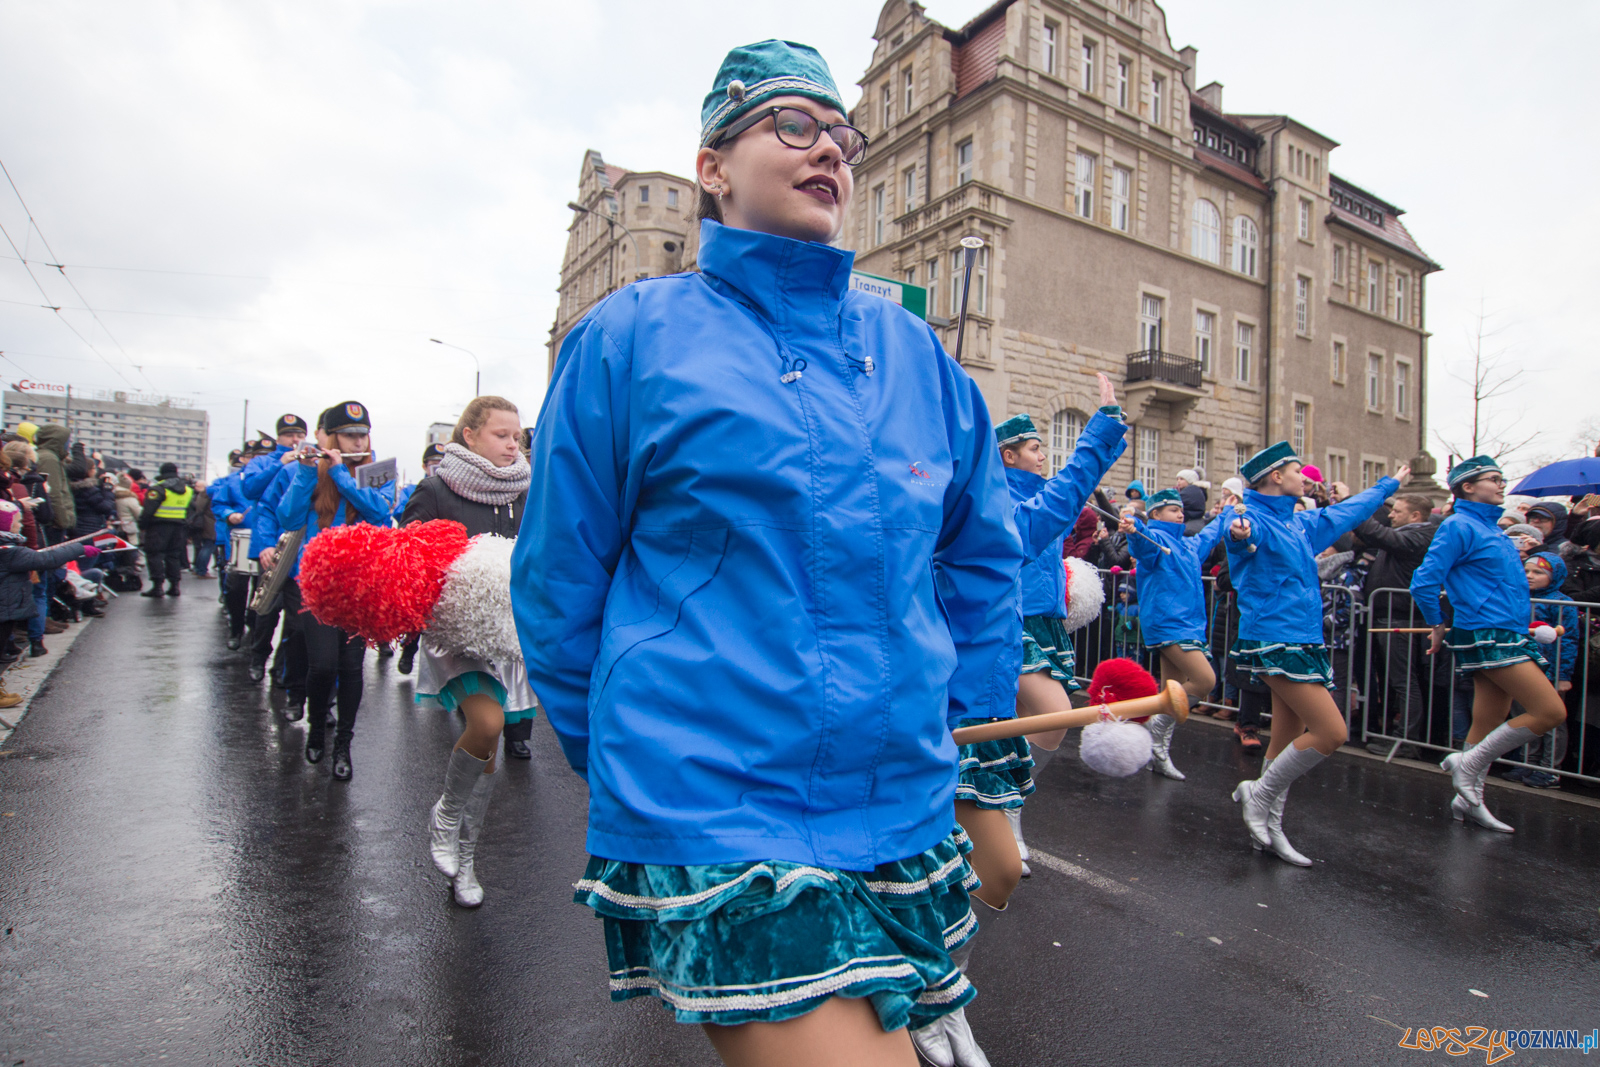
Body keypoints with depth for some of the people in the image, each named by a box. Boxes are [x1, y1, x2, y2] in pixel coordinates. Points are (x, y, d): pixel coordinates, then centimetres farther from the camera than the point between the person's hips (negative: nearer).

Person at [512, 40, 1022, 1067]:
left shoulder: (915, 353, 7)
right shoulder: (635, 336, -3)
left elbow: (984, 555, 15)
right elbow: (558, 580, 1)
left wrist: (962, 722, 11)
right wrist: (630, 759, 6)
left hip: (904, 807, 5)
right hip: (711, 817, -4)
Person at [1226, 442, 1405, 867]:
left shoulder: (1301, 523, 17)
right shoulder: (1253, 519, -11)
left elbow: (1348, 511, 35)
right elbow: (1245, 534, -35)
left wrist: (1389, 484, 48)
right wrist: (1240, 534, -59)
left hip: (1303, 640, 9)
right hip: (1274, 640, -9)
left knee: (1288, 740, 9)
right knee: (1332, 732, -13)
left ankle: (1269, 827, 16)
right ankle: (1259, 793, 3)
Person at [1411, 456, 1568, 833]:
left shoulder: (1492, 528, 17)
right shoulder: (1459, 526, -11)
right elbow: (1424, 582, -16)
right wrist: (1438, 626, -6)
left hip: (1506, 636, 9)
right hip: (1485, 636, -9)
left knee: (1489, 725, 10)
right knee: (1551, 711, -13)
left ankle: (1469, 800, 17)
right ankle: (1468, 762, -2)